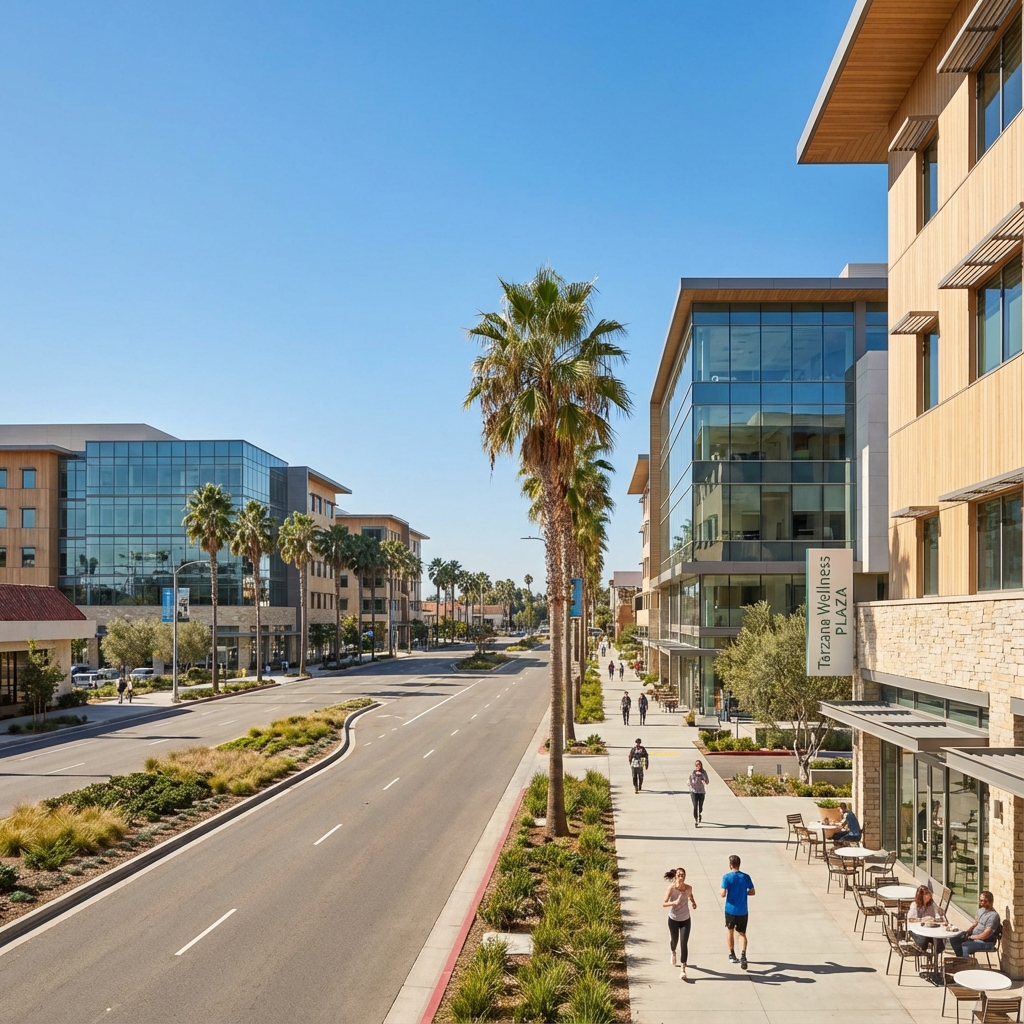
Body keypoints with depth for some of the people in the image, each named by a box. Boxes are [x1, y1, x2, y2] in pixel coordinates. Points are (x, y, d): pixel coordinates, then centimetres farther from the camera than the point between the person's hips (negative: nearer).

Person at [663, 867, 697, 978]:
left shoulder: (689, 888, -12)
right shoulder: (672, 887, -21)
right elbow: (664, 903, -22)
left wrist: (693, 902, -8)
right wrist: (674, 902, -40)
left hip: (685, 920, 1)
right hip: (673, 919, -1)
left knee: (684, 944, -7)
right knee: (674, 940, 20)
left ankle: (683, 969, -2)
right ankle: (673, 953, 55)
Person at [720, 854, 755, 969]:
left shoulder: (727, 877, -13)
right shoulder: (746, 877, -3)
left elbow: (723, 894, -16)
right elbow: (752, 892, 2)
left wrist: (720, 893, 6)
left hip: (730, 910, -2)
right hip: (743, 911, 2)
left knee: (730, 931, 19)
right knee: (742, 934, 11)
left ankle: (732, 955, 28)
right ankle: (743, 954, -11)